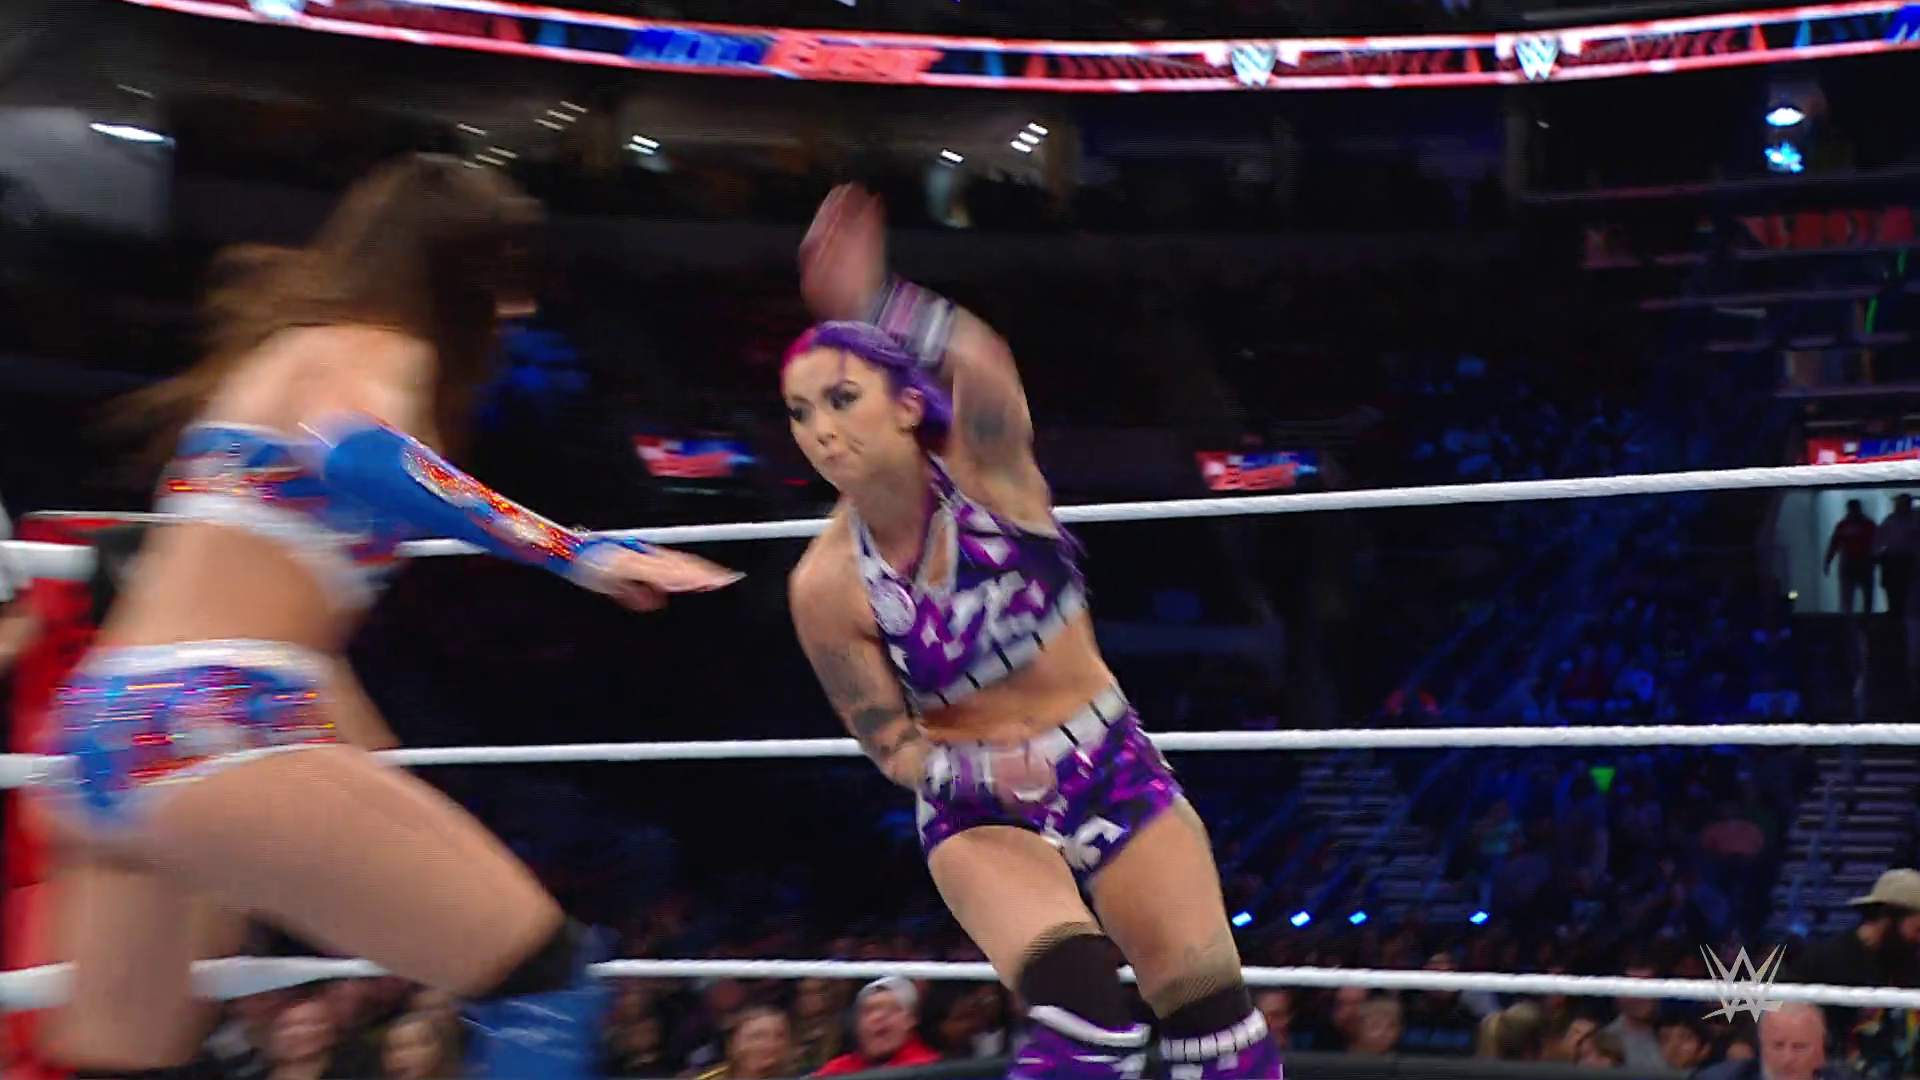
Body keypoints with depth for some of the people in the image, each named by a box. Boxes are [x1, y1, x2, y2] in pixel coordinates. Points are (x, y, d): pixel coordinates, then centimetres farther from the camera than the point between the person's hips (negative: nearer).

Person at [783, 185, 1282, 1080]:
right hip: (978, 810, -1)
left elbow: (985, 368, -41)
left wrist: (875, 307, -61)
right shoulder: (825, 586, -16)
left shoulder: (983, 464, -17)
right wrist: (982, 770, -30)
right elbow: (892, 748, -8)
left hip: (1111, 766, 1)